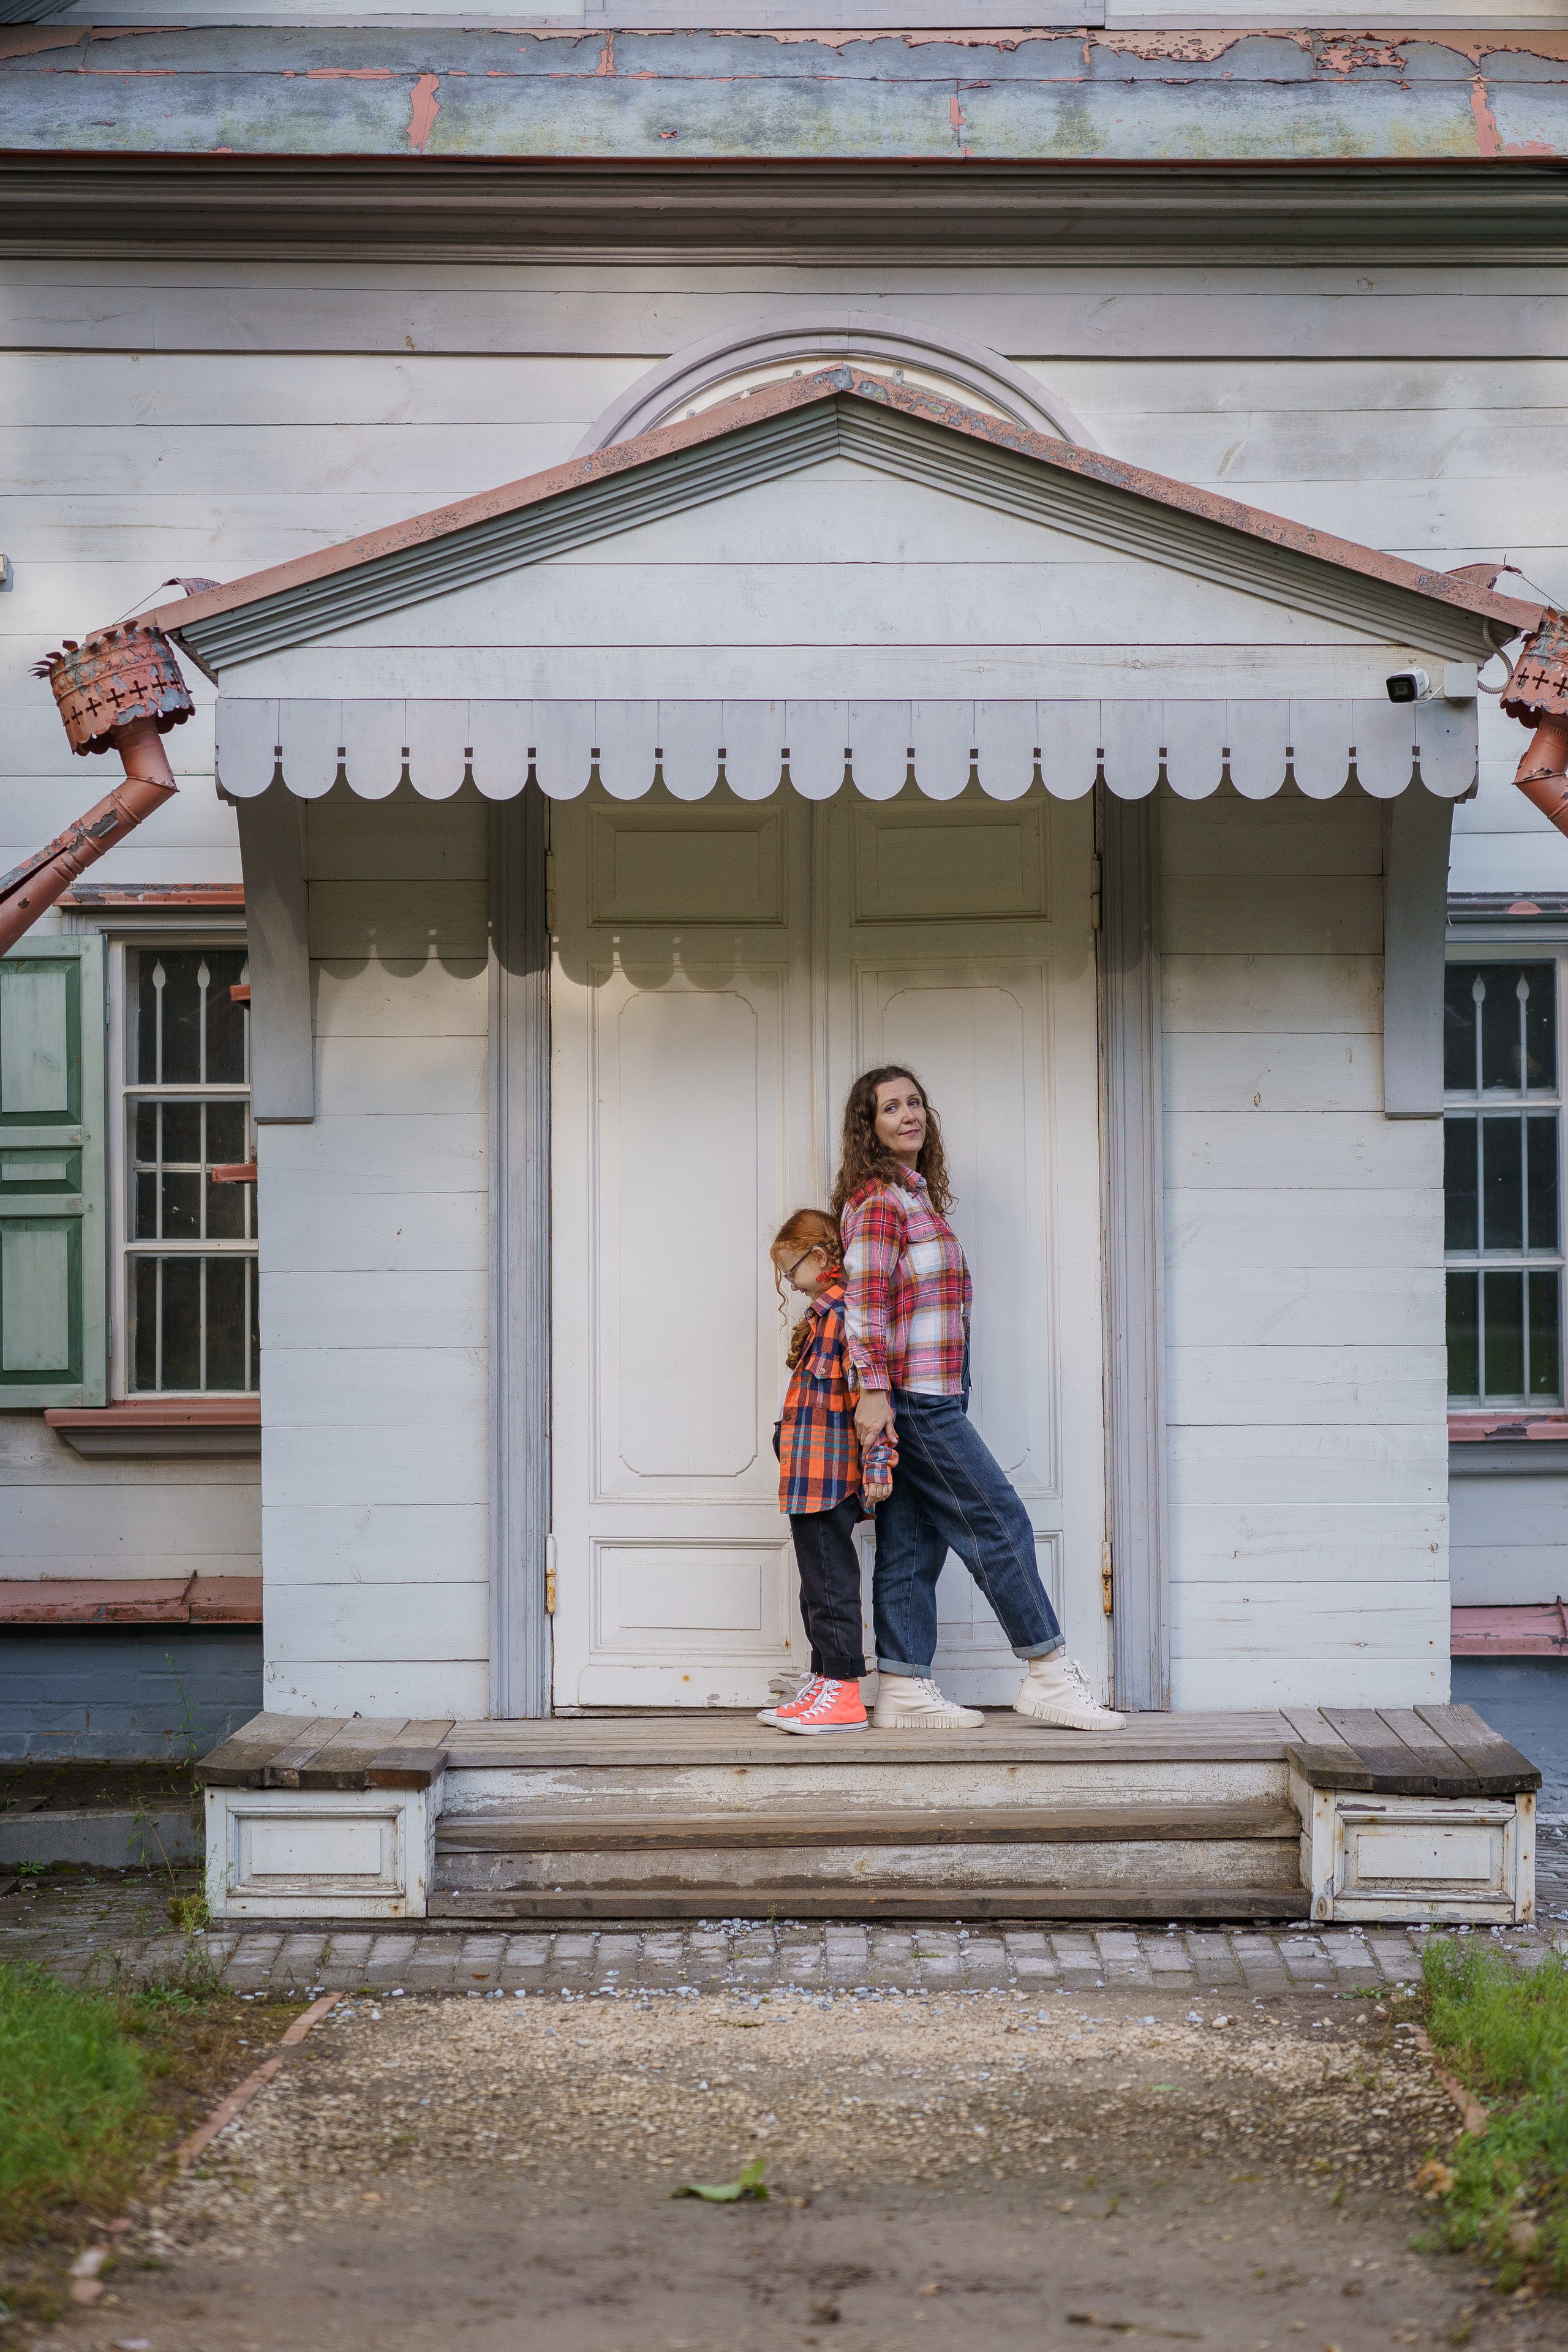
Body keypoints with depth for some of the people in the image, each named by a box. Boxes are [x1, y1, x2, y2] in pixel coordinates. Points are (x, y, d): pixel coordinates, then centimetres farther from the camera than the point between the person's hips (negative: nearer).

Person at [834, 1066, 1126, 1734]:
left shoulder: (914, 1194, 19)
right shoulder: (880, 1198, -10)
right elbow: (865, 1298, -17)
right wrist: (873, 1390, -22)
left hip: (922, 1400, 10)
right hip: (910, 1396, -10)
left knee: (912, 1543, 8)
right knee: (999, 1522, -5)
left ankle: (904, 1692, 9)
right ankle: (1049, 1675, 2)